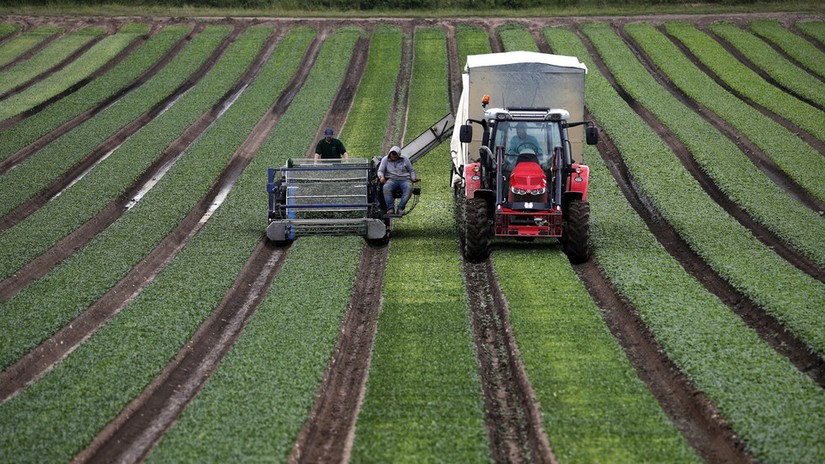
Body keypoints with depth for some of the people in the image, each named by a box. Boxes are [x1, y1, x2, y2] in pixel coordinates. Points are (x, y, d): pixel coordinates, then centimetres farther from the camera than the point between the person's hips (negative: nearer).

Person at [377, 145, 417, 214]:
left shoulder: (405, 159, 15)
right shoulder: (385, 159, 14)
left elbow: (411, 170, 21)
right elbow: (380, 171, 8)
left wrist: (413, 178, 1)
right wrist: (381, 176, -16)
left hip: (405, 179, 0)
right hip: (392, 179, 0)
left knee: (409, 189, -36)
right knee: (386, 188, -36)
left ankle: (400, 208, -41)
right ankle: (390, 208, -40)